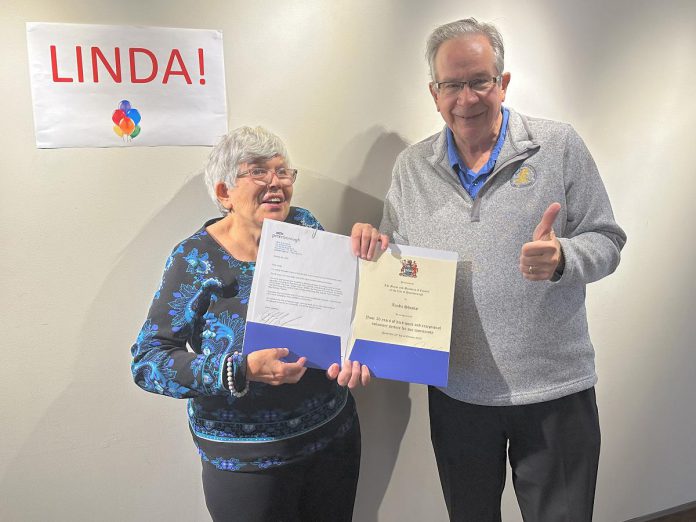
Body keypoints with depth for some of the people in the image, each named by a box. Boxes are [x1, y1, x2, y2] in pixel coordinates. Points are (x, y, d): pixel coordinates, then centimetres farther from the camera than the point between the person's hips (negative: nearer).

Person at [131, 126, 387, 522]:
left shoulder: (304, 226, -2)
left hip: (334, 433, 5)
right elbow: (147, 361, -16)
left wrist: (366, 247, -12)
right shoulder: (196, 259, -14)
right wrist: (241, 370, -31)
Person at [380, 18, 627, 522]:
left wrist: (562, 258, -22)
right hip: (455, 391, 2)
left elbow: (606, 241, -2)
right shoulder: (411, 167, 4)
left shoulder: (559, 146, -4)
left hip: (555, 388, -2)